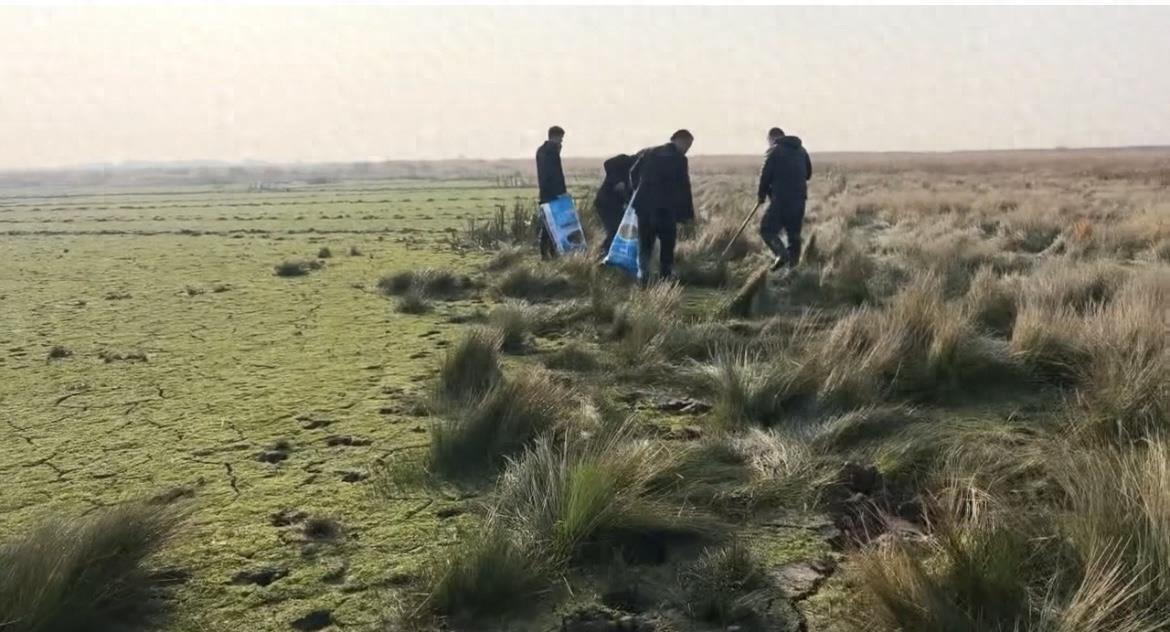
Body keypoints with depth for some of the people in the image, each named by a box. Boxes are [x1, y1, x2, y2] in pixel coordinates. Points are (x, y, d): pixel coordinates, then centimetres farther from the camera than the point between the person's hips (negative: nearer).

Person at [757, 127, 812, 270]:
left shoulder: (774, 151, -4)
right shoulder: (801, 150, 16)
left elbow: (765, 175, -7)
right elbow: (808, 173, 20)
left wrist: (761, 195, 5)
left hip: (781, 198, -6)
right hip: (800, 198, 6)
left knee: (767, 229, -3)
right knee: (794, 233, 13)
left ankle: (781, 254, -22)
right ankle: (793, 262, 13)